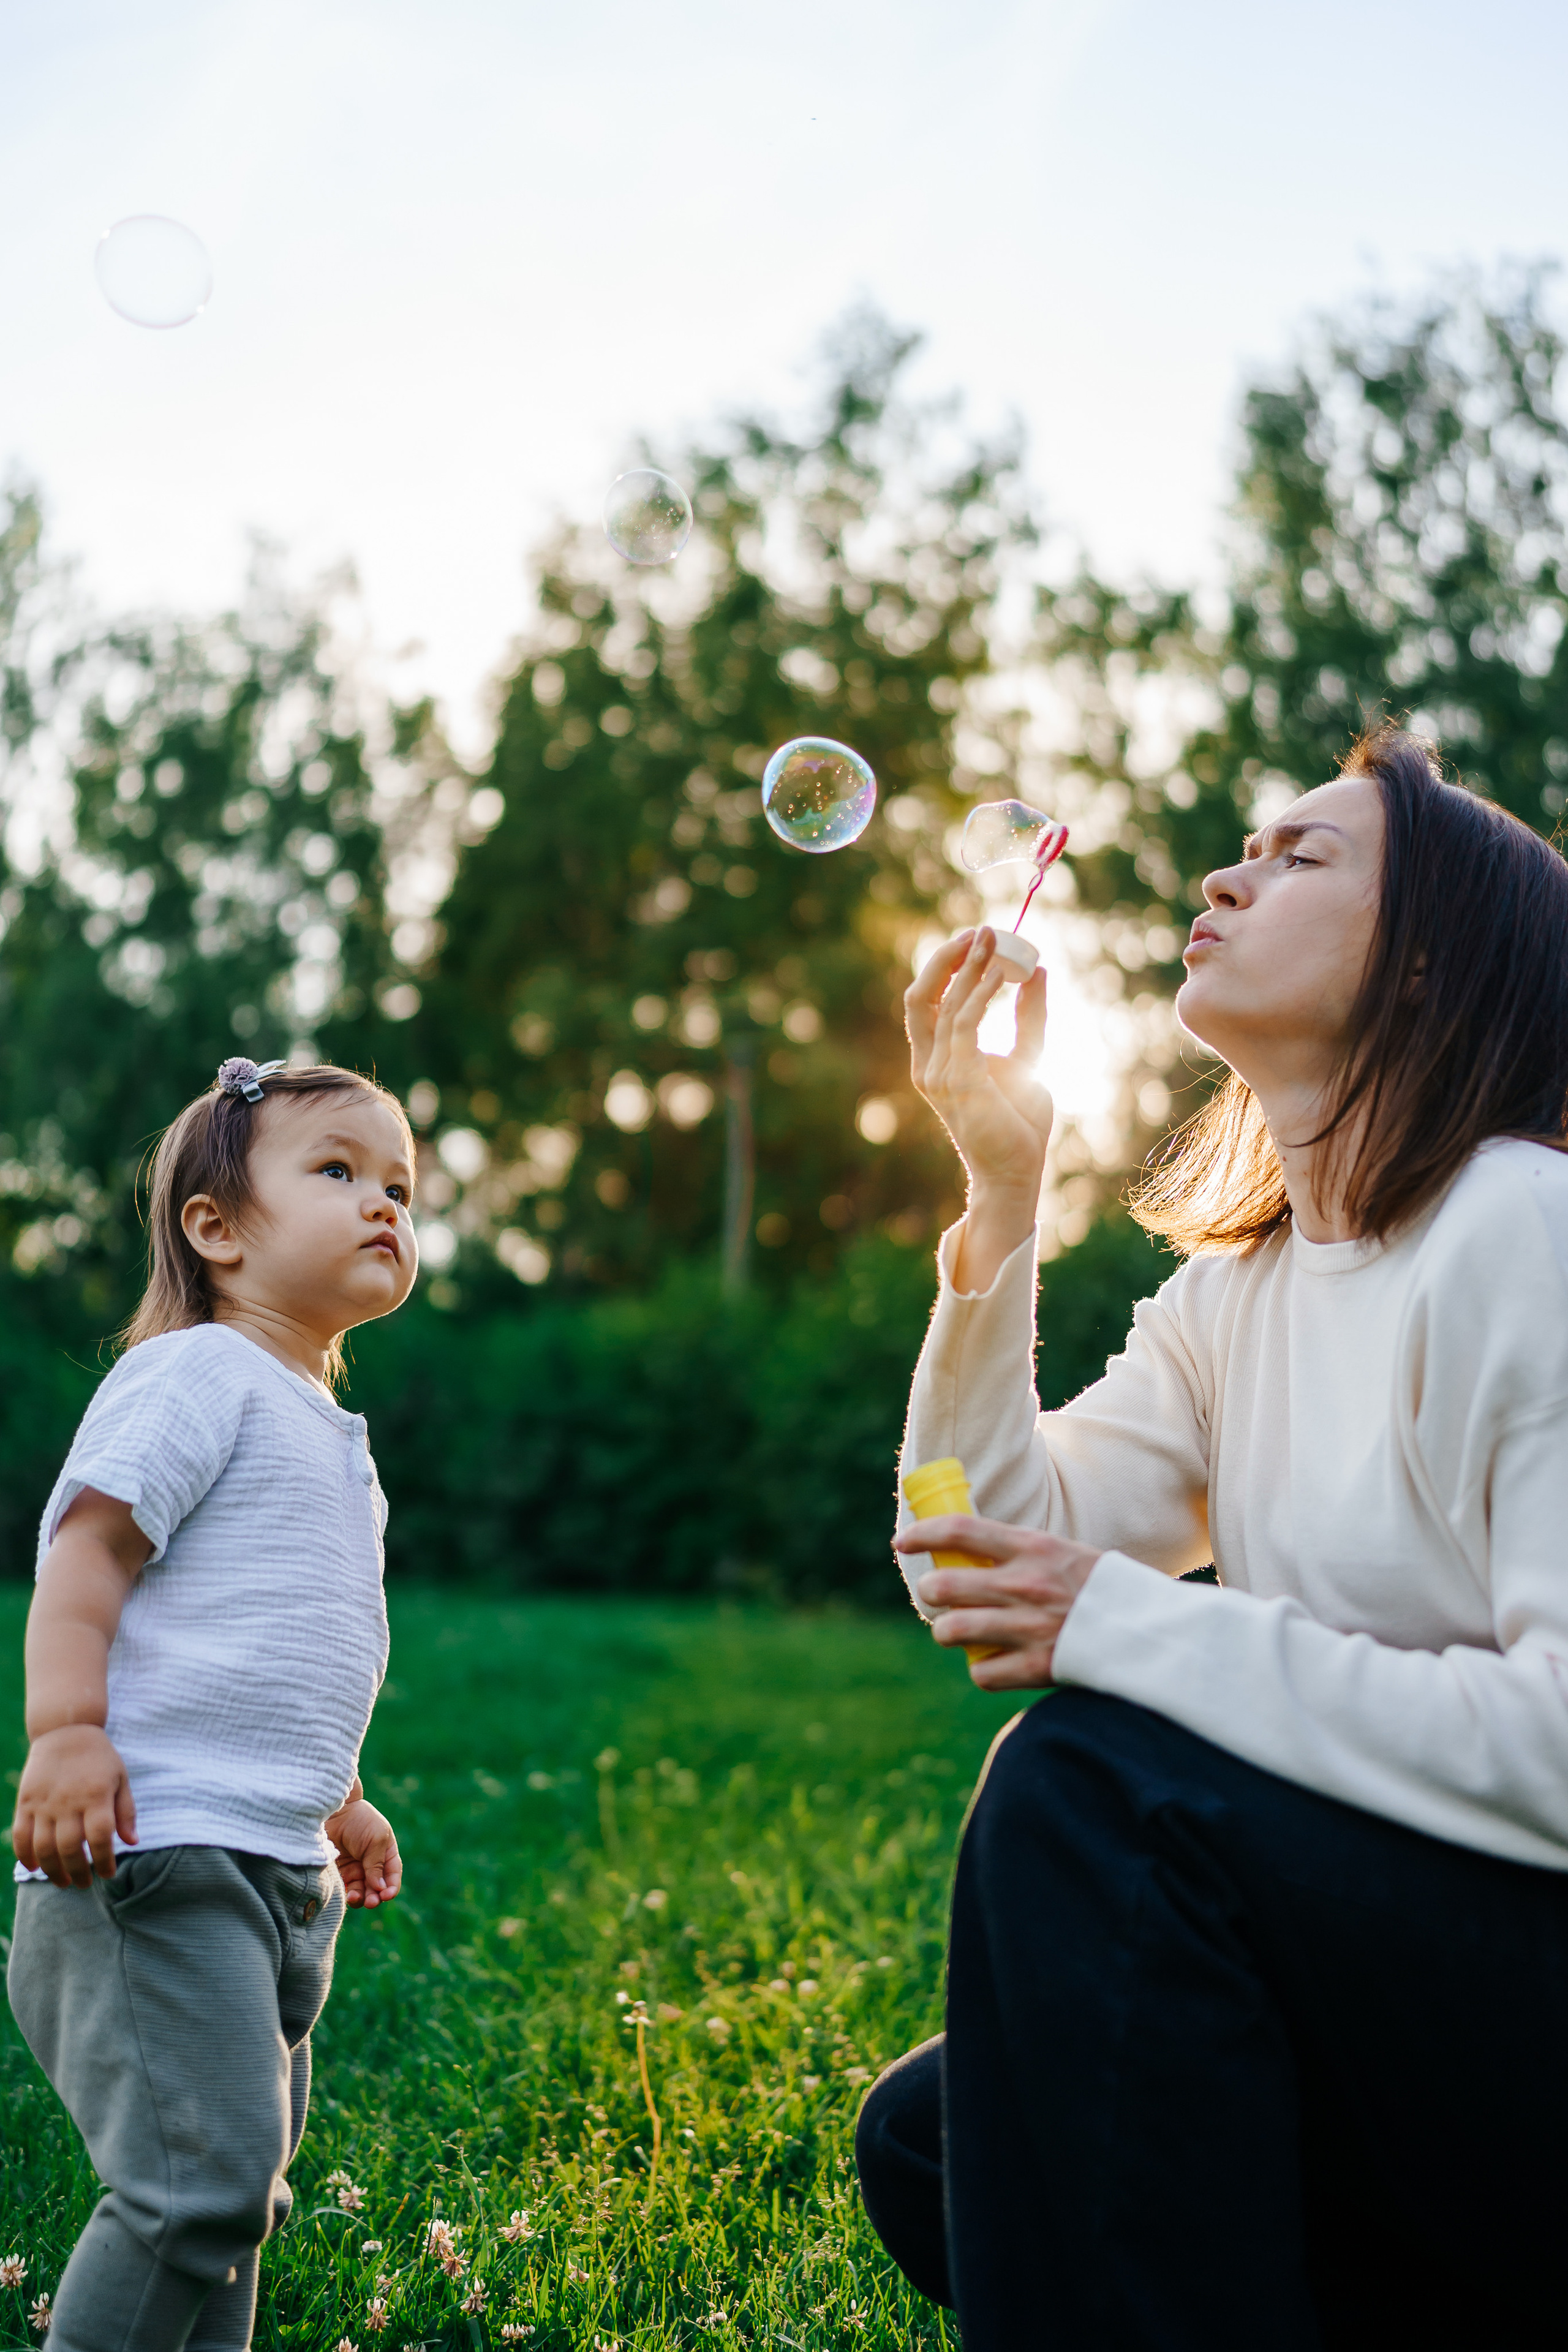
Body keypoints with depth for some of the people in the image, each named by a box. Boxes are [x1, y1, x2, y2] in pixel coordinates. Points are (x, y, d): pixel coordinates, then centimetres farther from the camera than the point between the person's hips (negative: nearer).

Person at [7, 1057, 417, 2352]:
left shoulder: (327, 1428, 21)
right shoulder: (196, 1374, -6)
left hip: (281, 1875, 10)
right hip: (156, 1856, -10)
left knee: (241, 2183, 15)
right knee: (203, 2175, -15)